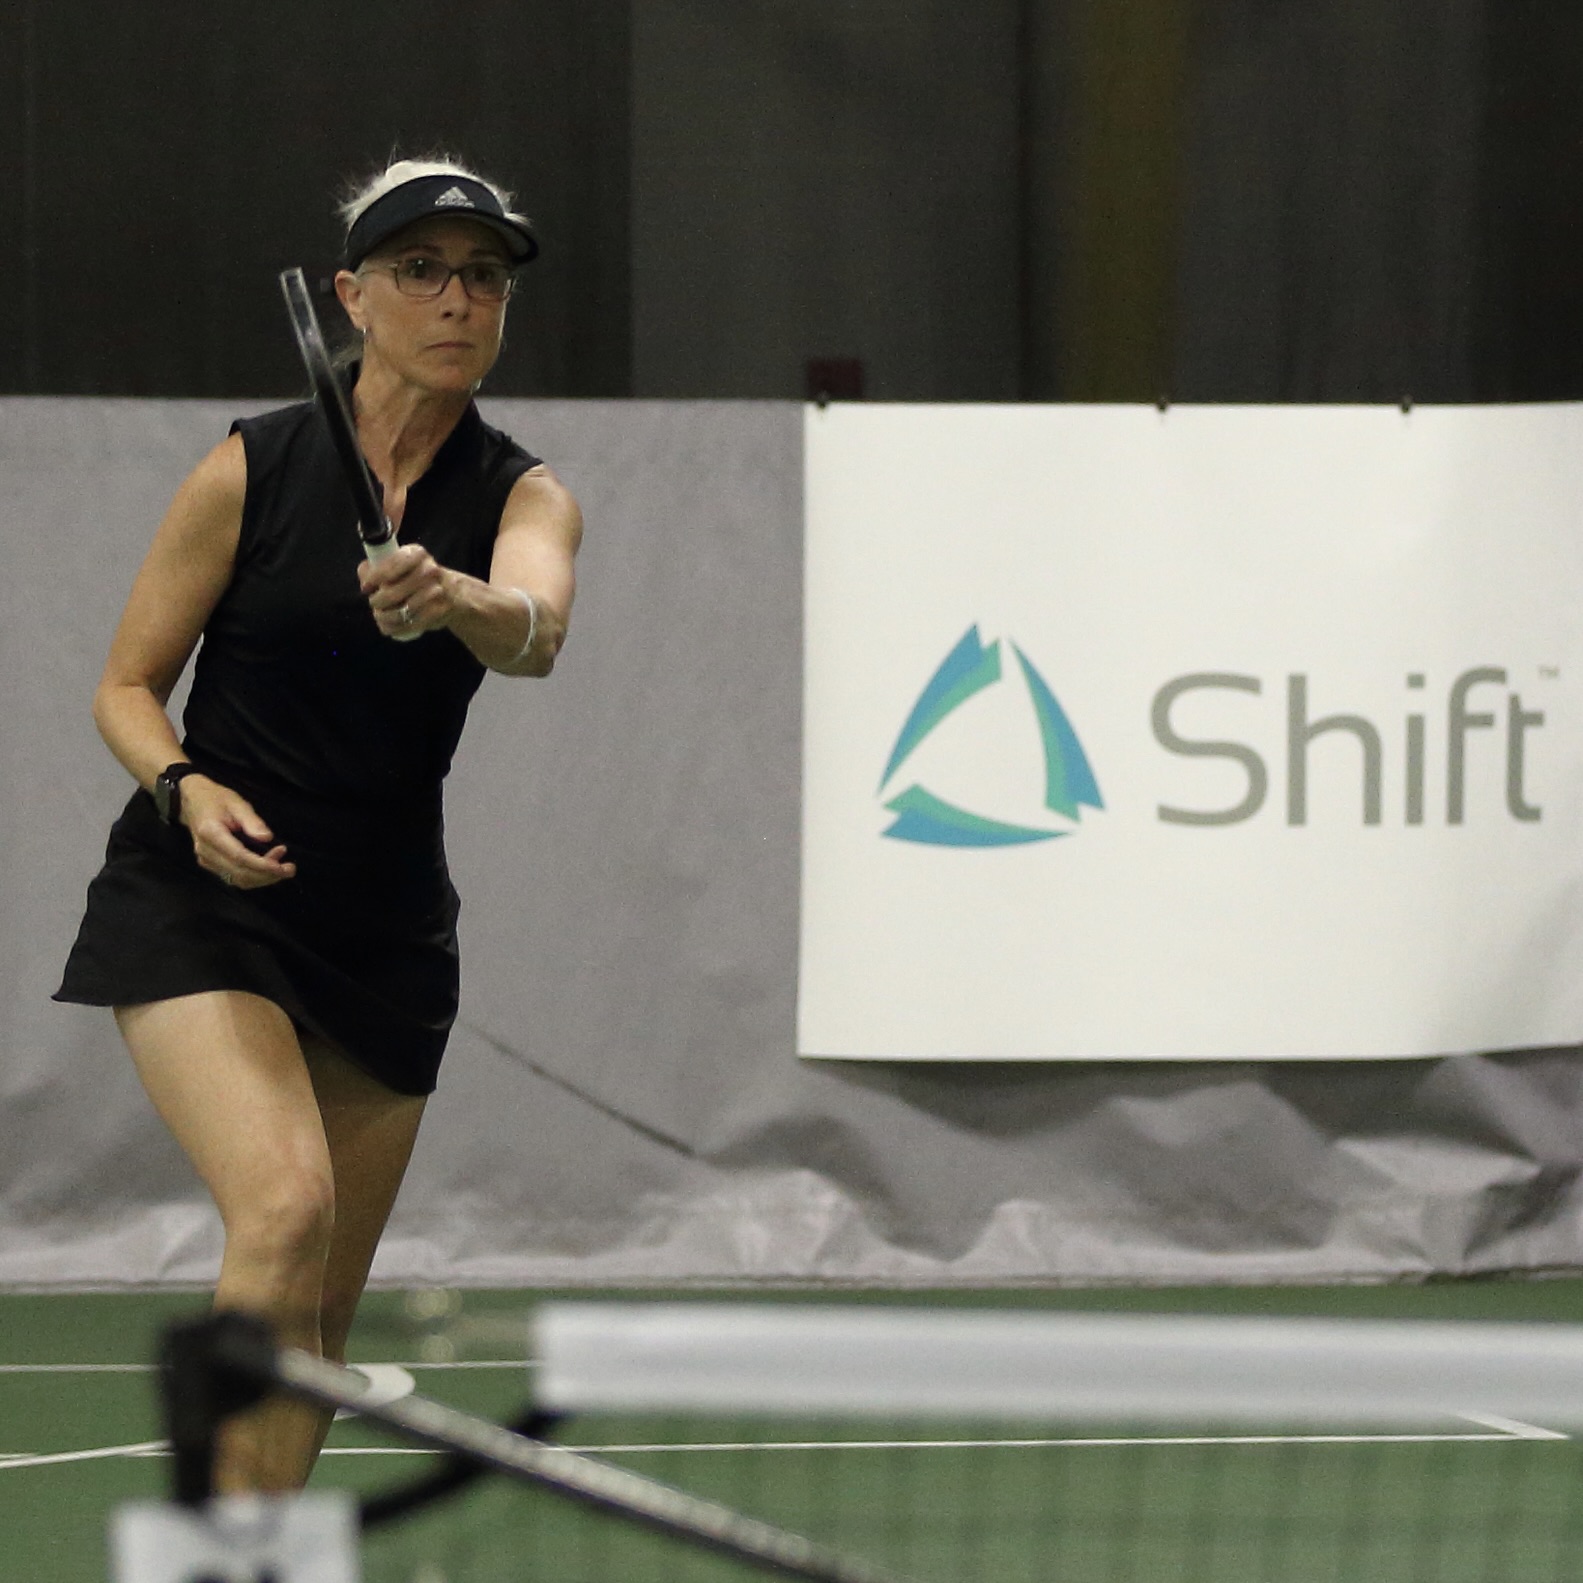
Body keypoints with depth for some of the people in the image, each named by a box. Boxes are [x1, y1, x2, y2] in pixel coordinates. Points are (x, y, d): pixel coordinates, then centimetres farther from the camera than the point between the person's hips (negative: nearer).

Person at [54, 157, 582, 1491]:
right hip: (198, 895, -4)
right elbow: (126, 689, 2)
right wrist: (187, 790, -19)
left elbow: (535, 630, -25)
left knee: (316, 1319, 9)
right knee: (285, 1206, -27)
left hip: (385, 928, 4)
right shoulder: (252, 470, -6)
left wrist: (459, 600, -48)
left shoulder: (525, 498, -1)